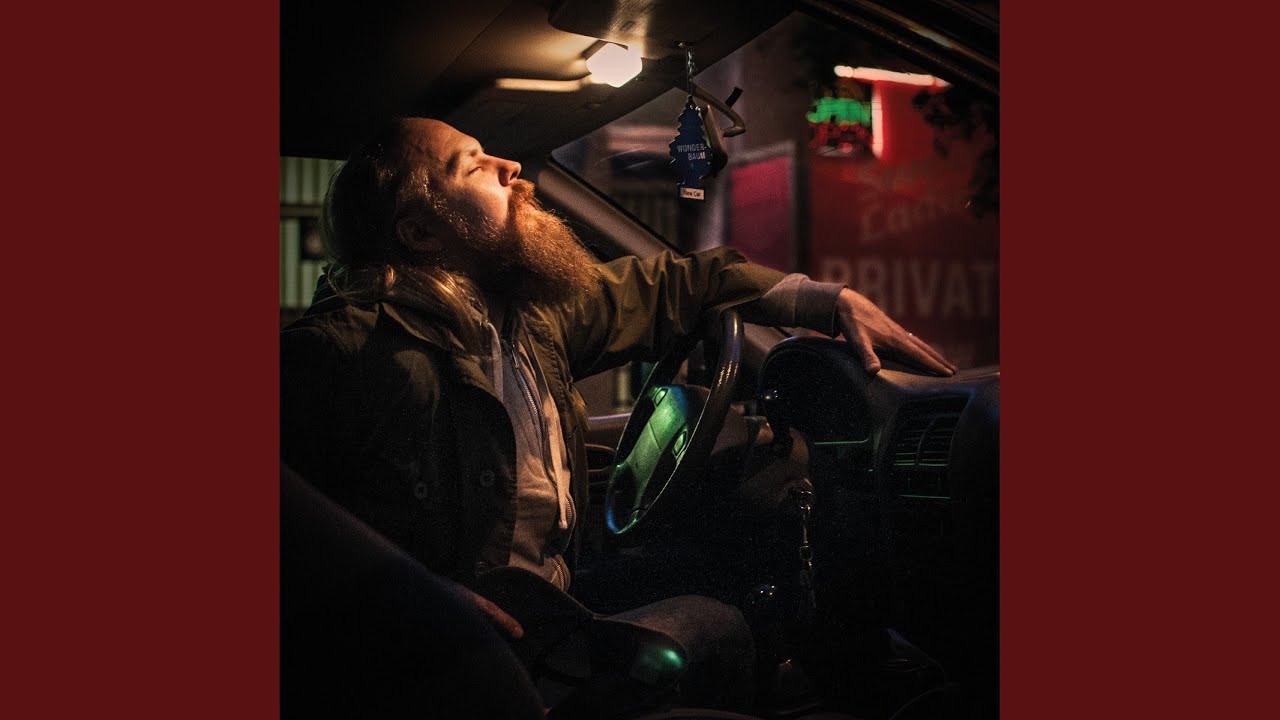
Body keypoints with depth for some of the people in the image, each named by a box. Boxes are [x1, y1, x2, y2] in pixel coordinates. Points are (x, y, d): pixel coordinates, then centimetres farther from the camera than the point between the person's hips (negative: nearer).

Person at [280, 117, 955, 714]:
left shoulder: (531, 310, 6)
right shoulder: (344, 348, -18)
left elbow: (664, 287, 18)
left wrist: (836, 301, 15)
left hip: (551, 608, 8)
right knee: (713, 629, -15)